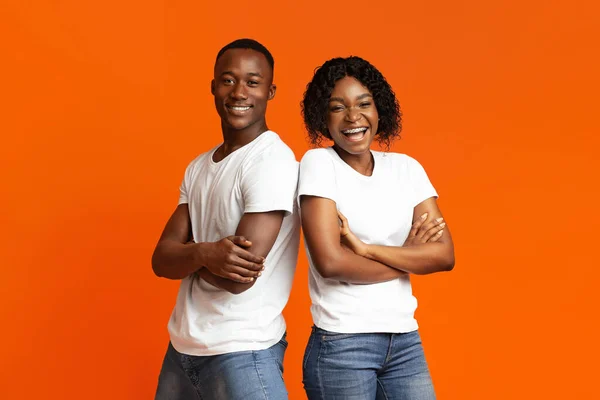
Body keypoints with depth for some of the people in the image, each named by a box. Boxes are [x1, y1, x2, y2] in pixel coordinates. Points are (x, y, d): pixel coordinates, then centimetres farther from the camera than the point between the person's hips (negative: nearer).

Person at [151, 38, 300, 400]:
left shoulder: (273, 161, -15)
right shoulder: (198, 167, 8)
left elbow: (239, 278, -21)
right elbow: (161, 260, 0)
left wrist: (187, 255, -3)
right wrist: (205, 253, -21)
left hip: (242, 353, -7)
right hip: (181, 347, 7)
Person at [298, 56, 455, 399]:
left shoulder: (407, 168, 5)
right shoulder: (319, 163, -7)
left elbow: (444, 255, -3)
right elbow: (330, 262, -18)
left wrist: (365, 248, -14)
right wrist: (408, 257, -6)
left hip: (406, 340, 4)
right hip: (341, 344, -4)